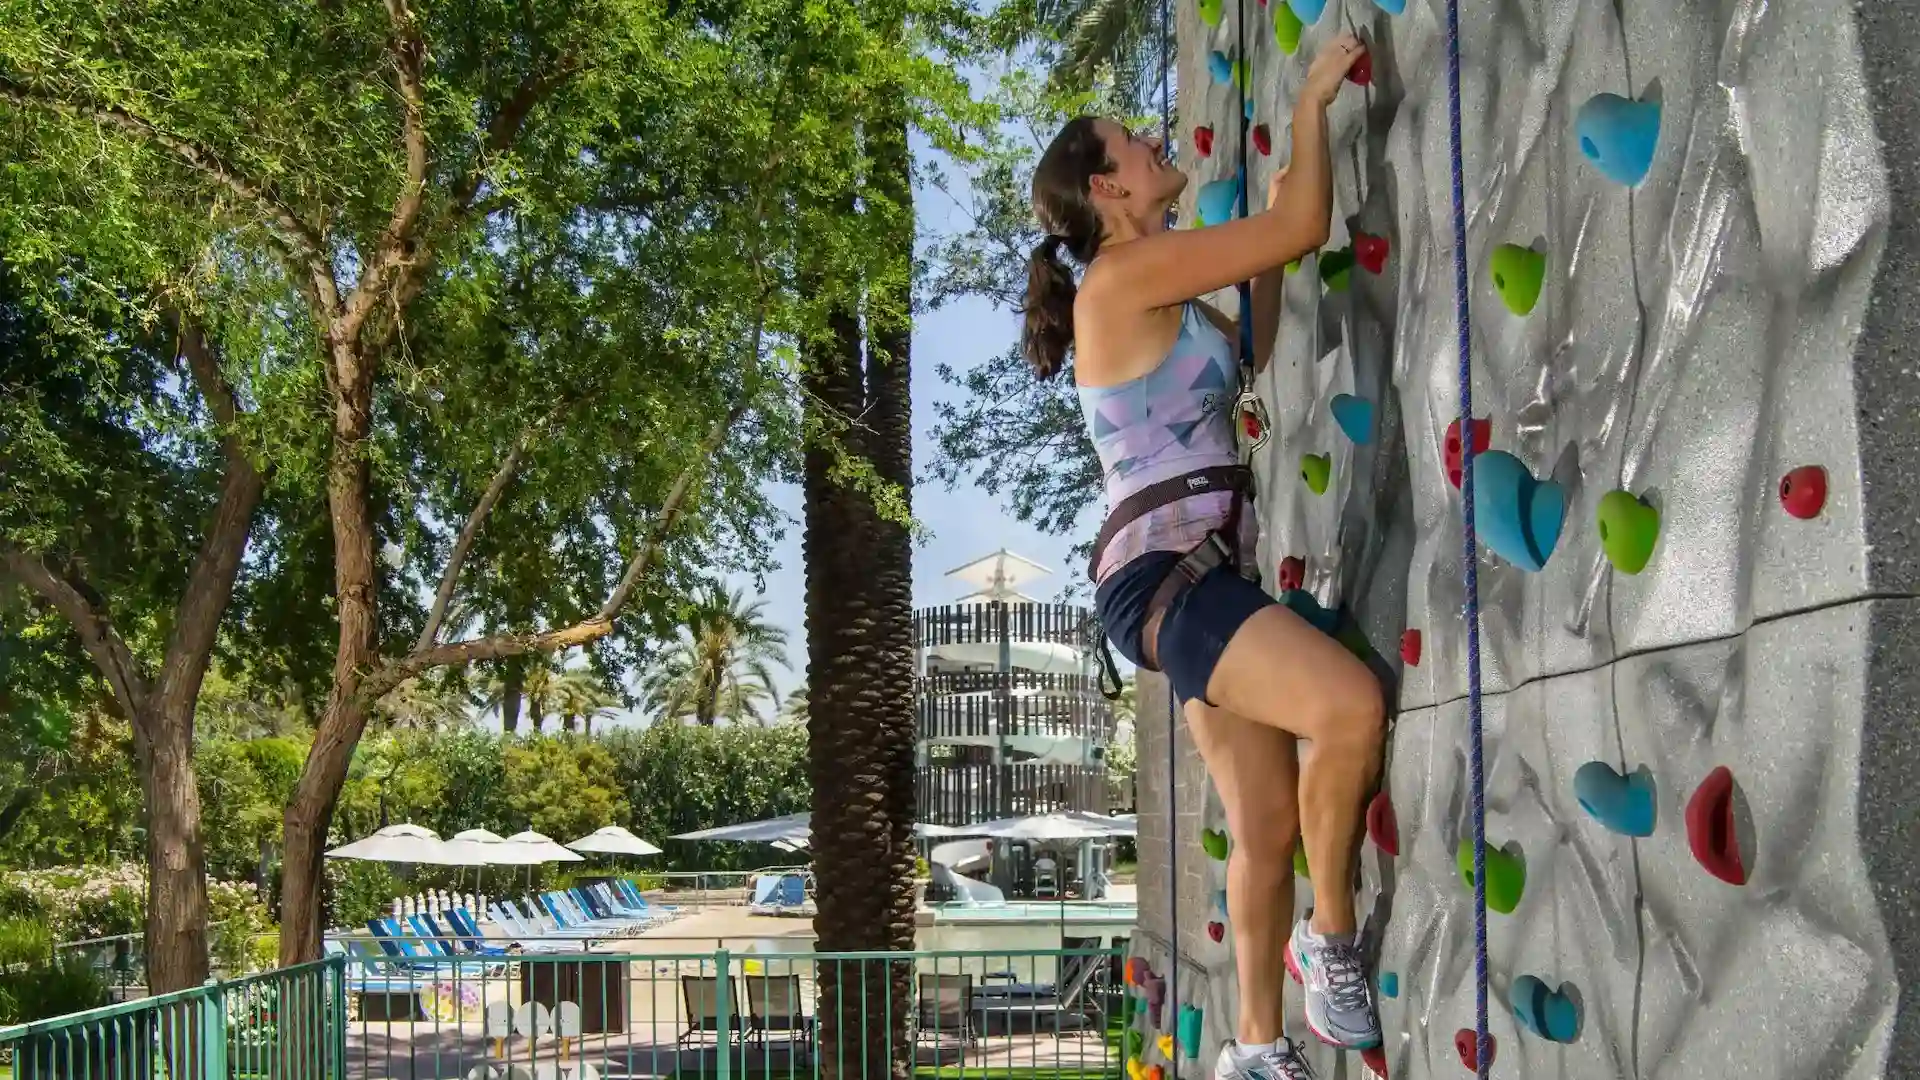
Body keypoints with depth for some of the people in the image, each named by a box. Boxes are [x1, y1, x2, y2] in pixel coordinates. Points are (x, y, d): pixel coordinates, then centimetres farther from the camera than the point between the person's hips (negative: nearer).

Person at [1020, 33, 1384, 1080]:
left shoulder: (1165, 303, 20)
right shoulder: (1126, 270, -8)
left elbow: (1252, 347, 38)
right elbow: (1305, 226, -8)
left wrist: (1269, 261, 28)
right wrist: (1312, 100, 5)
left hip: (1198, 578, 10)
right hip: (1162, 574, -10)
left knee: (1267, 825, 7)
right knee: (1351, 705, -29)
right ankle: (1331, 935, -11)